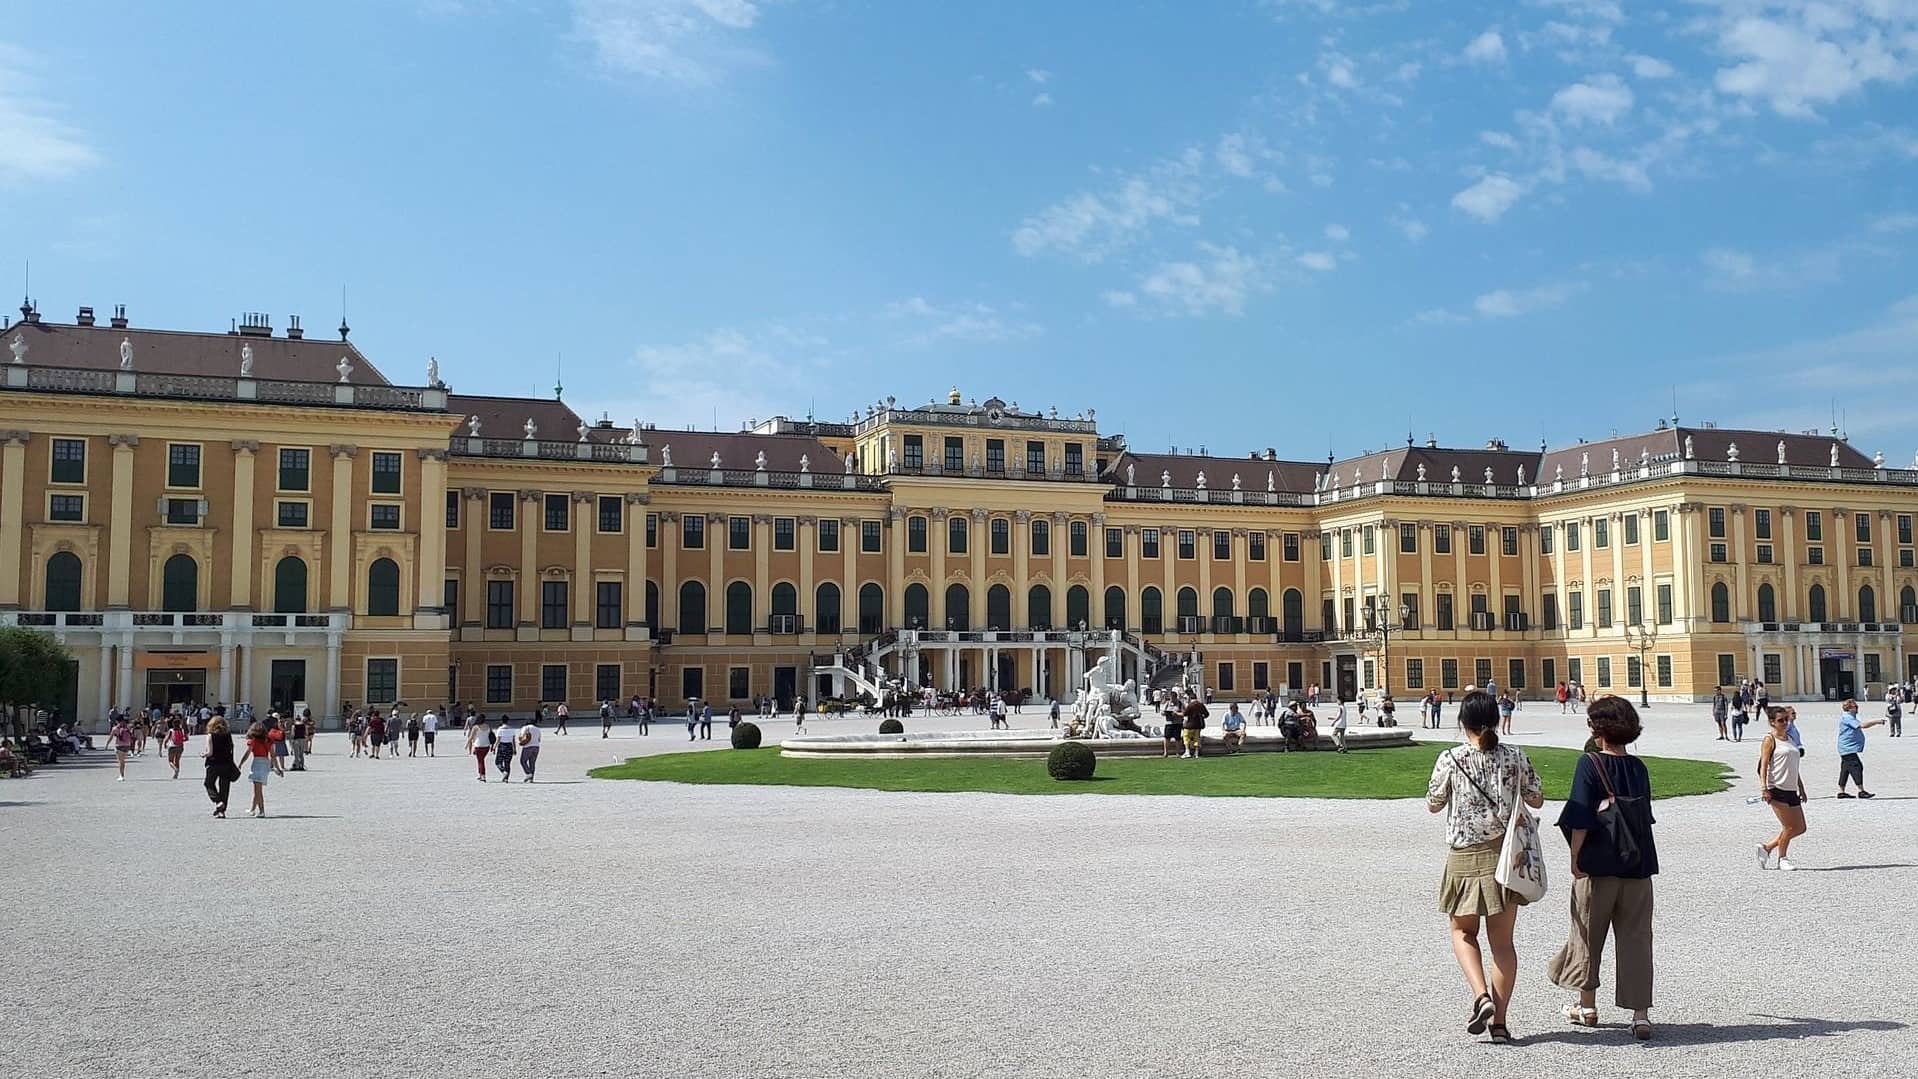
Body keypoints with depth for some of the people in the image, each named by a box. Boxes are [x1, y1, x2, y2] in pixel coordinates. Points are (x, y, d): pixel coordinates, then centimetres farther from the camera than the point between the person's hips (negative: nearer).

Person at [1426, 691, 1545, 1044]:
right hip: (1505, 854, 2)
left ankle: (1481, 996, -5)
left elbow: (1433, 804, 2)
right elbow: (1537, 800, 7)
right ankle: (1499, 1021, 10)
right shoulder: (1515, 757, -3)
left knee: (1463, 932, 17)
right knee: (1502, 940, 10)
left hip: (1464, 856, -2)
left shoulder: (1451, 760, -9)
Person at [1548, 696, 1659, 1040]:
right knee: (1636, 938, 6)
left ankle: (1587, 1006, 24)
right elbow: (1645, 815, 12)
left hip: (1598, 866, -4)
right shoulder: (1638, 768, 2)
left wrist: (1575, 859, -7)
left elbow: (1581, 820, -14)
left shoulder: (1590, 764, -12)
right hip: (1638, 866, 4)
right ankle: (1640, 1014, 2)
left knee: (1588, 934, 13)